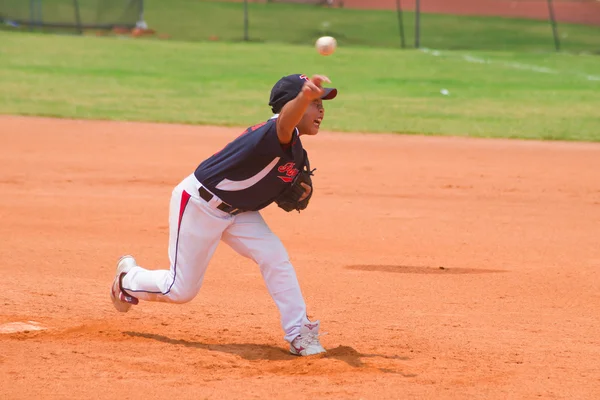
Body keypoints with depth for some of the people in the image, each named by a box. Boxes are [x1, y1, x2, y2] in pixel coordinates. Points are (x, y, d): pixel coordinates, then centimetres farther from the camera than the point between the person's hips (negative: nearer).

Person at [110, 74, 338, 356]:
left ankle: (297, 333, -6)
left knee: (275, 258, -12)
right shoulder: (273, 135, -30)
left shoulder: (296, 151, 0)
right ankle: (128, 277, 33)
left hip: (237, 211, 9)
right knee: (182, 290, 3)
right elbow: (285, 122, -56)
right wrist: (304, 97, -79)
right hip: (199, 204, -9)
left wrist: (299, 193, -4)